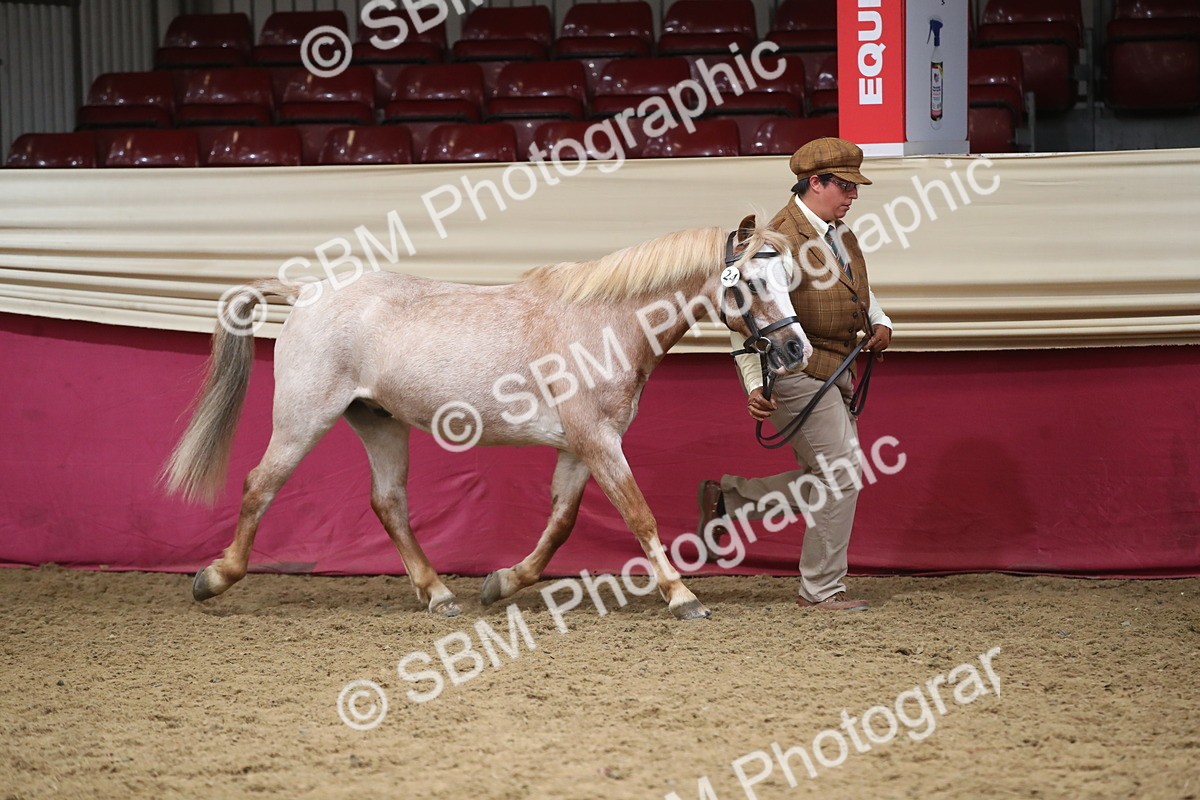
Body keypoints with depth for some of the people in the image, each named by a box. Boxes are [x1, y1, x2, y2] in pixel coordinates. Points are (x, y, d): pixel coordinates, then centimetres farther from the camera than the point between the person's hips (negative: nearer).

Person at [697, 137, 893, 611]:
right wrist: (755, 384, -27)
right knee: (839, 477, -6)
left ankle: (726, 499, 24)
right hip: (797, 373, -10)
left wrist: (880, 323, 10)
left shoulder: (838, 231, 10)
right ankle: (821, 589, 5)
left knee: (830, 479, 13)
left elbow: (856, 284, 29)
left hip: (833, 372, 10)